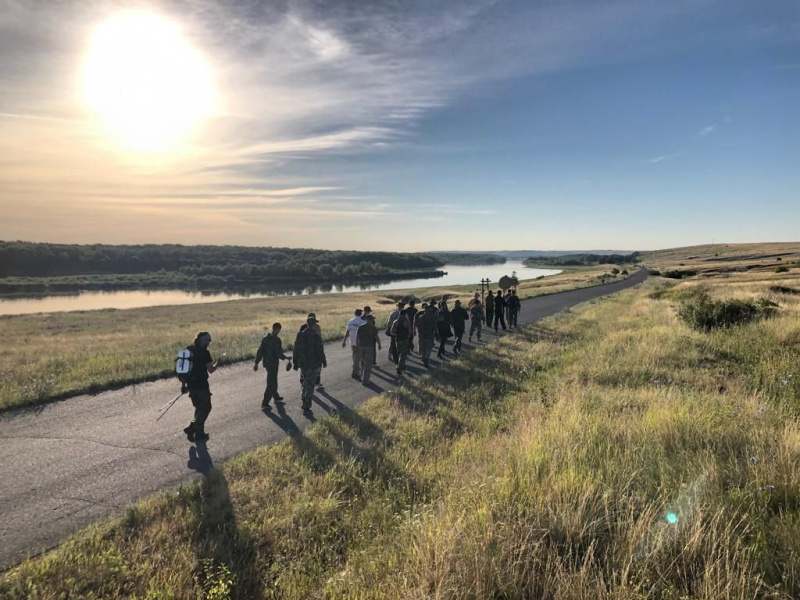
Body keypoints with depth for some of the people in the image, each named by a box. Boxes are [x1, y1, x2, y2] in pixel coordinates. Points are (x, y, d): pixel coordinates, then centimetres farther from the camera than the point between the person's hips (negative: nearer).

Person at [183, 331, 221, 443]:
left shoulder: (188, 350, 4)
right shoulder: (205, 352, -16)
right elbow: (211, 370, -13)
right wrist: (218, 361, 3)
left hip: (190, 384, 7)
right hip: (201, 385, -7)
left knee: (198, 408, 19)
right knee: (205, 408, 8)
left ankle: (199, 433, 24)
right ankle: (192, 428, -3)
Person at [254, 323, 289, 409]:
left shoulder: (265, 338, 3)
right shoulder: (276, 340, -20)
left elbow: (260, 351, 5)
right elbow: (279, 353, -22)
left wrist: (256, 363, 10)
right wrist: (285, 357, -4)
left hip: (266, 363, 8)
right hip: (273, 364, -8)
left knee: (273, 381, 24)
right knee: (271, 384, 1)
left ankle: (276, 397, 40)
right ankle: (265, 403, 2)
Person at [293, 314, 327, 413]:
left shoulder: (300, 335, -2)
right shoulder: (316, 336, -16)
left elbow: (296, 350, 3)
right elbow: (320, 351, -14)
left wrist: (296, 363, 11)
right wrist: (324, 362, 0)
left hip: (302, 364, 5)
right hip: (313, 364, -5)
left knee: (305, 383, 22)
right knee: (310, 385, 2)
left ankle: (304, 403, 30)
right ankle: (307, 407, 4)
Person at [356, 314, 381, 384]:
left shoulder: (360, 327, 2)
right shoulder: (373, 328, -10)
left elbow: (357, 337, 1)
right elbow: (377, 337, -11)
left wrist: (357, 346, 10)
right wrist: (379, 344, 4)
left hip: (361, 347, 4)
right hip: (370, 347, -4)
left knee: (363, 363, 20)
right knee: (368, 365, 3)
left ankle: (363, 377, 28)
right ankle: (365, 380, 3)